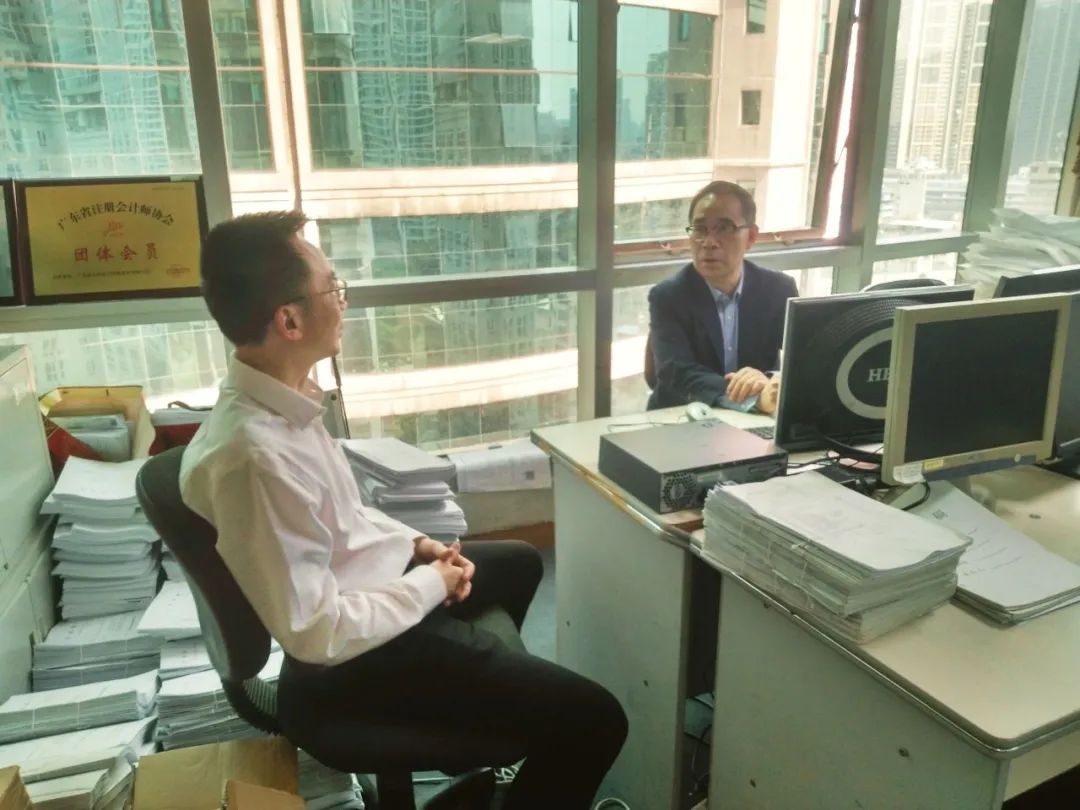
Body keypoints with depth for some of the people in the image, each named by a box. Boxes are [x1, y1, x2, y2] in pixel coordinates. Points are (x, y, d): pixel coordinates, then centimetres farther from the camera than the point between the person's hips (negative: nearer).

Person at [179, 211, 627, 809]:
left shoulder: (278, 401, -3)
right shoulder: (254, 453, -33)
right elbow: (316, 633, -28)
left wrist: (417, 544, 2)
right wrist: (431, 585, -15)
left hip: (377, 581, 10)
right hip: (355, 656, -10)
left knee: (519, 563, 32)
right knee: (594, 719, -12)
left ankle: (487, 685, 53)